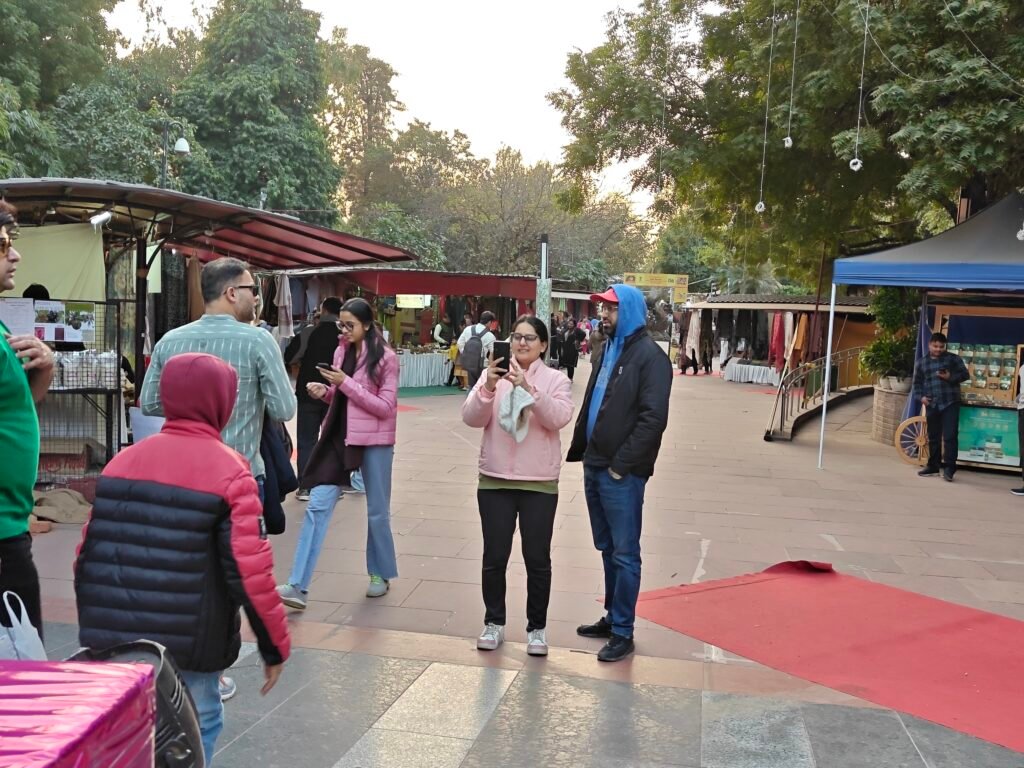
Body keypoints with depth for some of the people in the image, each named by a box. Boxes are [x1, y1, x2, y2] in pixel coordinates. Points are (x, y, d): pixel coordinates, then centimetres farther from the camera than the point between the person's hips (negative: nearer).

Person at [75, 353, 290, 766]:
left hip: (113, 639, 5)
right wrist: (275, 645, -4)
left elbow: (88, 555, 10)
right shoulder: (228, 470, -11)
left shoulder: (123, 461, 6)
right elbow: (250, 570, -14)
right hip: (188, 645, -5)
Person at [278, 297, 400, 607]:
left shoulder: (385, 358, -10)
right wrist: (324, 392, -5)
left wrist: (346, 382, -20)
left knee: (377, 512, 10)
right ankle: (298, 586, -5)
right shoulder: (341, 351, 7)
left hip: (374, 441, -5)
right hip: (340, 436, 5)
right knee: (317, 506, -5)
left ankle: (381, 574, 32)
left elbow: (385, 407, -15)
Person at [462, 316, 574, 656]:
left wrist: (529, 390, -28)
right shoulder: (493, 376, 3)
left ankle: (536, 628, 20)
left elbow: (559, 418, -16)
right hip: (495, 480, 1)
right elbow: (471, 418, -6)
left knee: (537, 558, 5)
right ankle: (494, 623, 23)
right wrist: (488, 388, -23)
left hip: (539, 483, -1)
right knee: (494, 556, 6)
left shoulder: (556, 379, 0)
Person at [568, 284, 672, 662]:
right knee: (607, 549, 17)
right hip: (594, 467, 8)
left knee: (624, 554, 0)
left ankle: (623, 632, 8)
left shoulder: (649, 356, -12)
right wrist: (578, 449, 12)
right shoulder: (609, 349, 15)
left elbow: (653, 418, -19)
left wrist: (621, 464, -18)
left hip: (621, 474, -8)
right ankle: (611, 617, 29)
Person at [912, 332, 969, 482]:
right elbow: (917, 383, 16)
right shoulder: (921, 362, 13)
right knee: (933, 437, 11)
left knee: (950, 436, -9)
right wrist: (921, 396, -1)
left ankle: (949, 467, -8)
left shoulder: (952, 358, 4)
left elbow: (965, 374, 2)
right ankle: (933, 466, 19)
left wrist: (950, 377, -15)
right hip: (932, 405, 4)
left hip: (950, 403, -4)